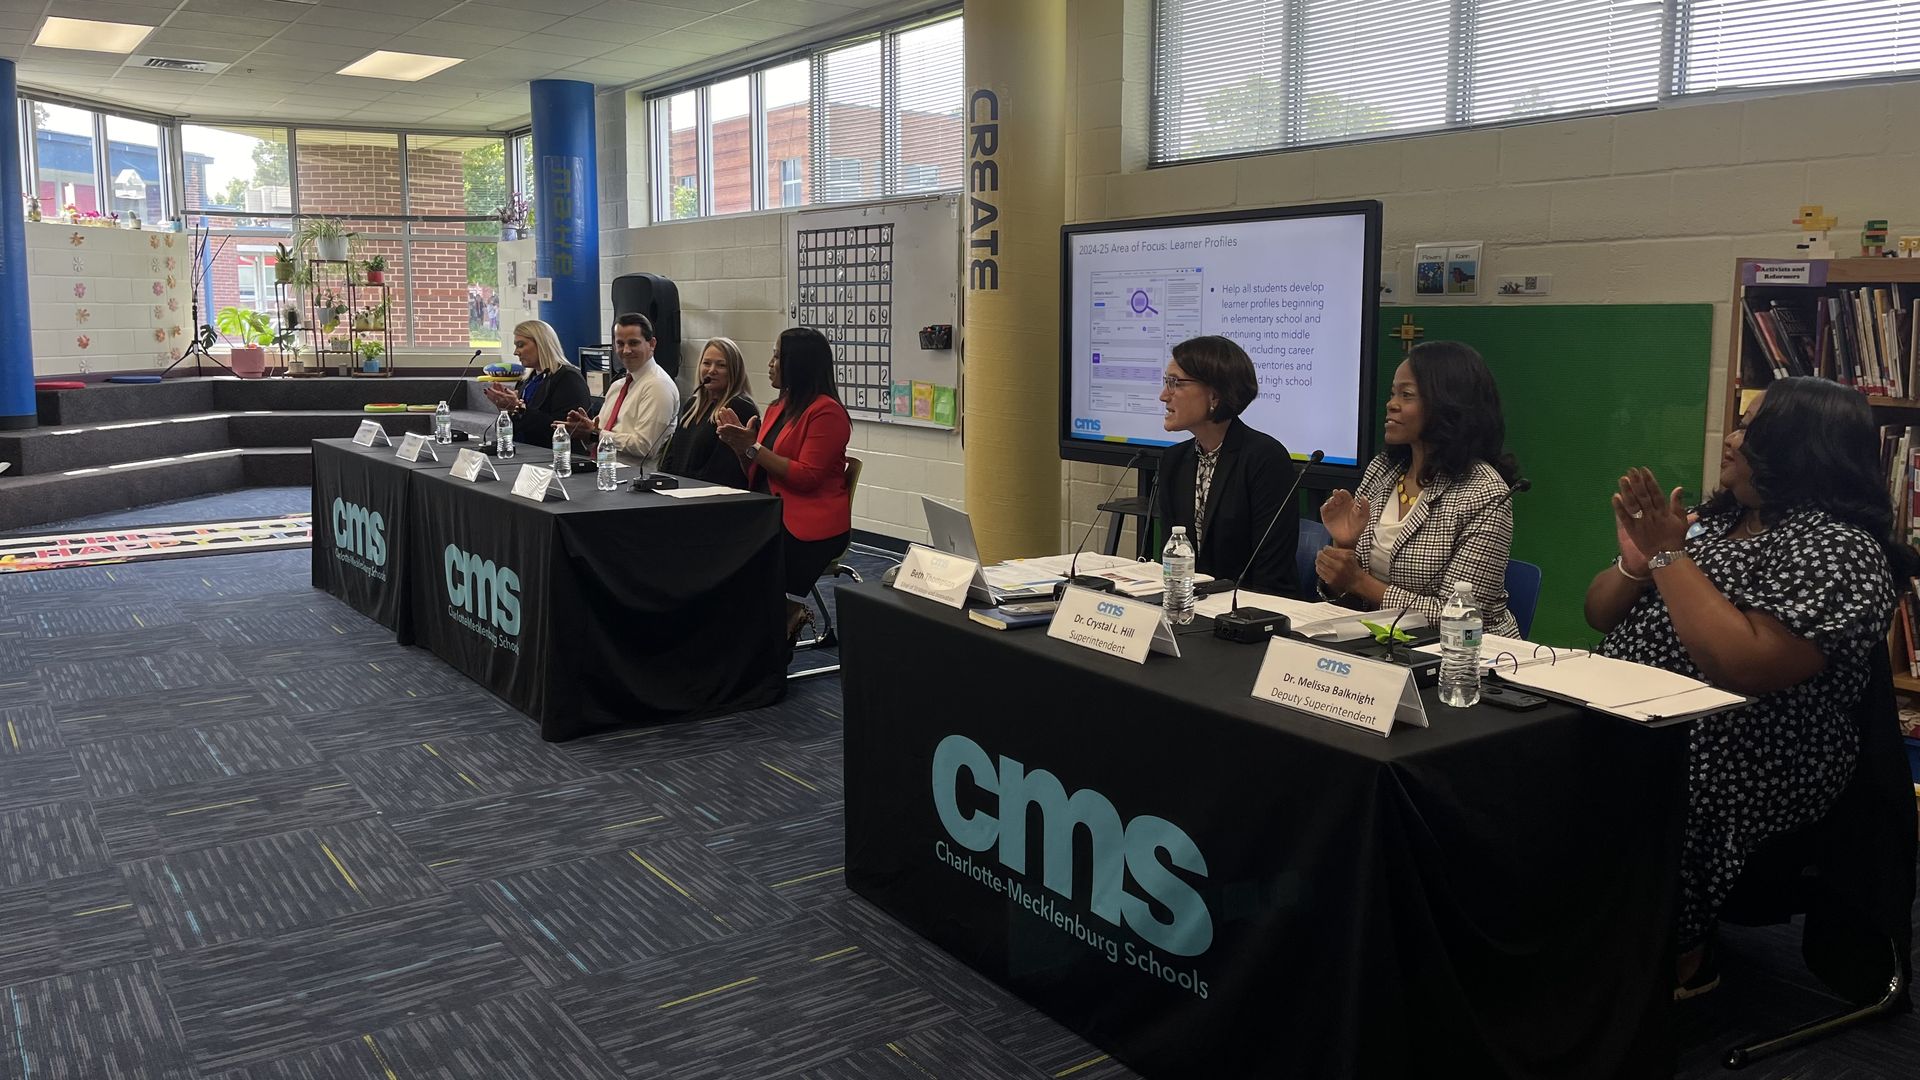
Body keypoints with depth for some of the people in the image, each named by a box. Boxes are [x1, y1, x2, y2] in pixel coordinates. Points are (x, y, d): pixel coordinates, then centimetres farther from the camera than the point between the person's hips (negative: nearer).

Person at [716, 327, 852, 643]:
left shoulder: (826, 411, -9)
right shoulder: (778, 407, 16)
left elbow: (807, 477, -16)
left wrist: (753, 448, -14)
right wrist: (740, 444, 2)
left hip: (810, 529, -7)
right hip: (771, 517, 7)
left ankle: (787, 609, 1)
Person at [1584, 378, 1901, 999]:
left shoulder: (1838, 550, -9)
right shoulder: (1711, 520, 14)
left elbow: (1746, 667, -24)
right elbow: (1599, 615, 13)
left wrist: (1669, 555, -18)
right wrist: (1635, 562, -8)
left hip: (1735, 771, -7)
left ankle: (1678, 955, -4)